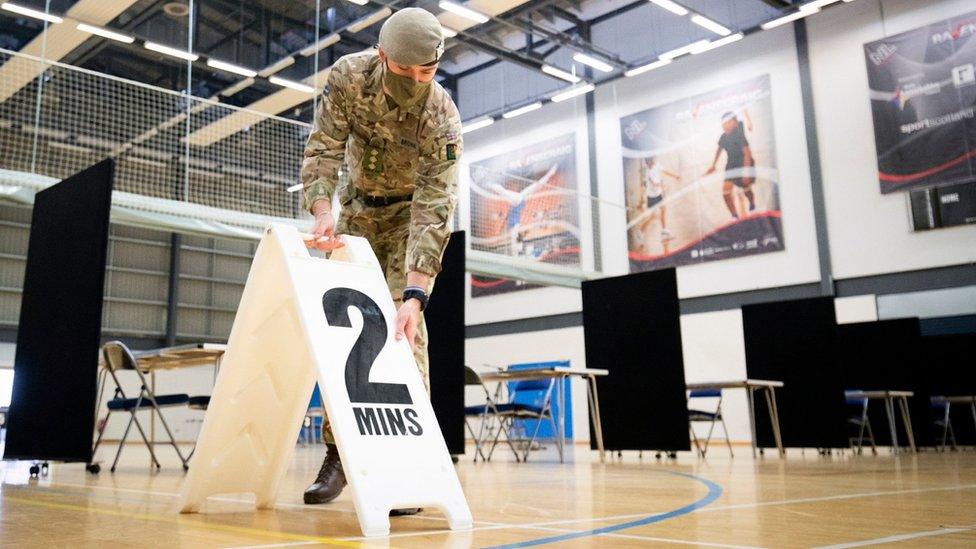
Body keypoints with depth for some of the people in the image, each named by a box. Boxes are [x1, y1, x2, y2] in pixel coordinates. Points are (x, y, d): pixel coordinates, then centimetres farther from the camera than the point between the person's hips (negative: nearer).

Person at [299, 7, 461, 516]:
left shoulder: (442, 119, -30)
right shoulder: (349, 77, -22)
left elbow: (433, 211, -34)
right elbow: (324, 149, -23)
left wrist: (416, 293, -43)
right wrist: (323, 211, -43)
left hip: (410, 211, -3)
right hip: (357, 205, 3)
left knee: (403, 327, -17)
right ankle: (338, 451, 6)